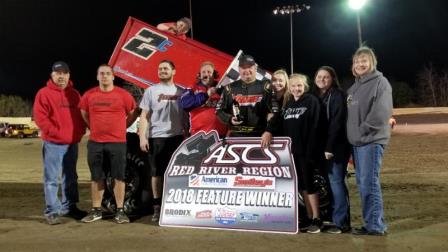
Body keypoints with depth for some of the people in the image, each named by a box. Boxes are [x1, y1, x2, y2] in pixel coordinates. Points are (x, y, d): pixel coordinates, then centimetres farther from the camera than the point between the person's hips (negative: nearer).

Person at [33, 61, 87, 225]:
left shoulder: (74, 94, 13)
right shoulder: (44, 93, -4)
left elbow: (81, 114, 17)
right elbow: (40, 117, -11)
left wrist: (80, 131, 1)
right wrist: (56, 132, -16)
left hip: (73, 143, 6)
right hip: (53, 143, -6)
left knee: (70, 178, 14)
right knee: (51, 179, -2)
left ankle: (69, 207, 25)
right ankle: (52, 211, 5)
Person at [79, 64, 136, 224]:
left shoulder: (123, 95, -2)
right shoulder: (89, 95, 5)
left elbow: (132, 114, 10)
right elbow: (84, 114, 20)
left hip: (117, 143, -2)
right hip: (95, 143, 2)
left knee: (119, 177, 2)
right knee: (97, 178, 10)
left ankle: (120, 211, 11)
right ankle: (96, 211, 20)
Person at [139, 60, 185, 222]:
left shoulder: (181, 92, 11)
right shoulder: (151, 91, 6)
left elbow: (186, 115, 12)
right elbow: (144, 115, 2)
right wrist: (142, 137, -8)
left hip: (177, 137, 1)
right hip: (156, 137, -1)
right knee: (156, 173, 3)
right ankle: (157, 207, 10)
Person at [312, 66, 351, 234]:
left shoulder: (337, 95, -6)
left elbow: (337, 122, -16)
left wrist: (330, 147, -21)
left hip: (336, 146, -7)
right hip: (321, 147, 7)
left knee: (336, 181, -7)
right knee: (332, 182, 10)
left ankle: (341, 222, 0)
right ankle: (336, 218, 18)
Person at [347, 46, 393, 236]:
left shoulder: (380, 82, -5)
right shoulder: (353, 88, 19)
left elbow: (382, 112, -16)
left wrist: (363, 129, -13)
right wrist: (353, 134, 11)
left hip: (372, 140, -8)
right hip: (357, 142, 8)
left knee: (369, 184, -9)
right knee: (362, 184, 10)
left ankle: (376, 226, 1)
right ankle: (370, 223, 18)